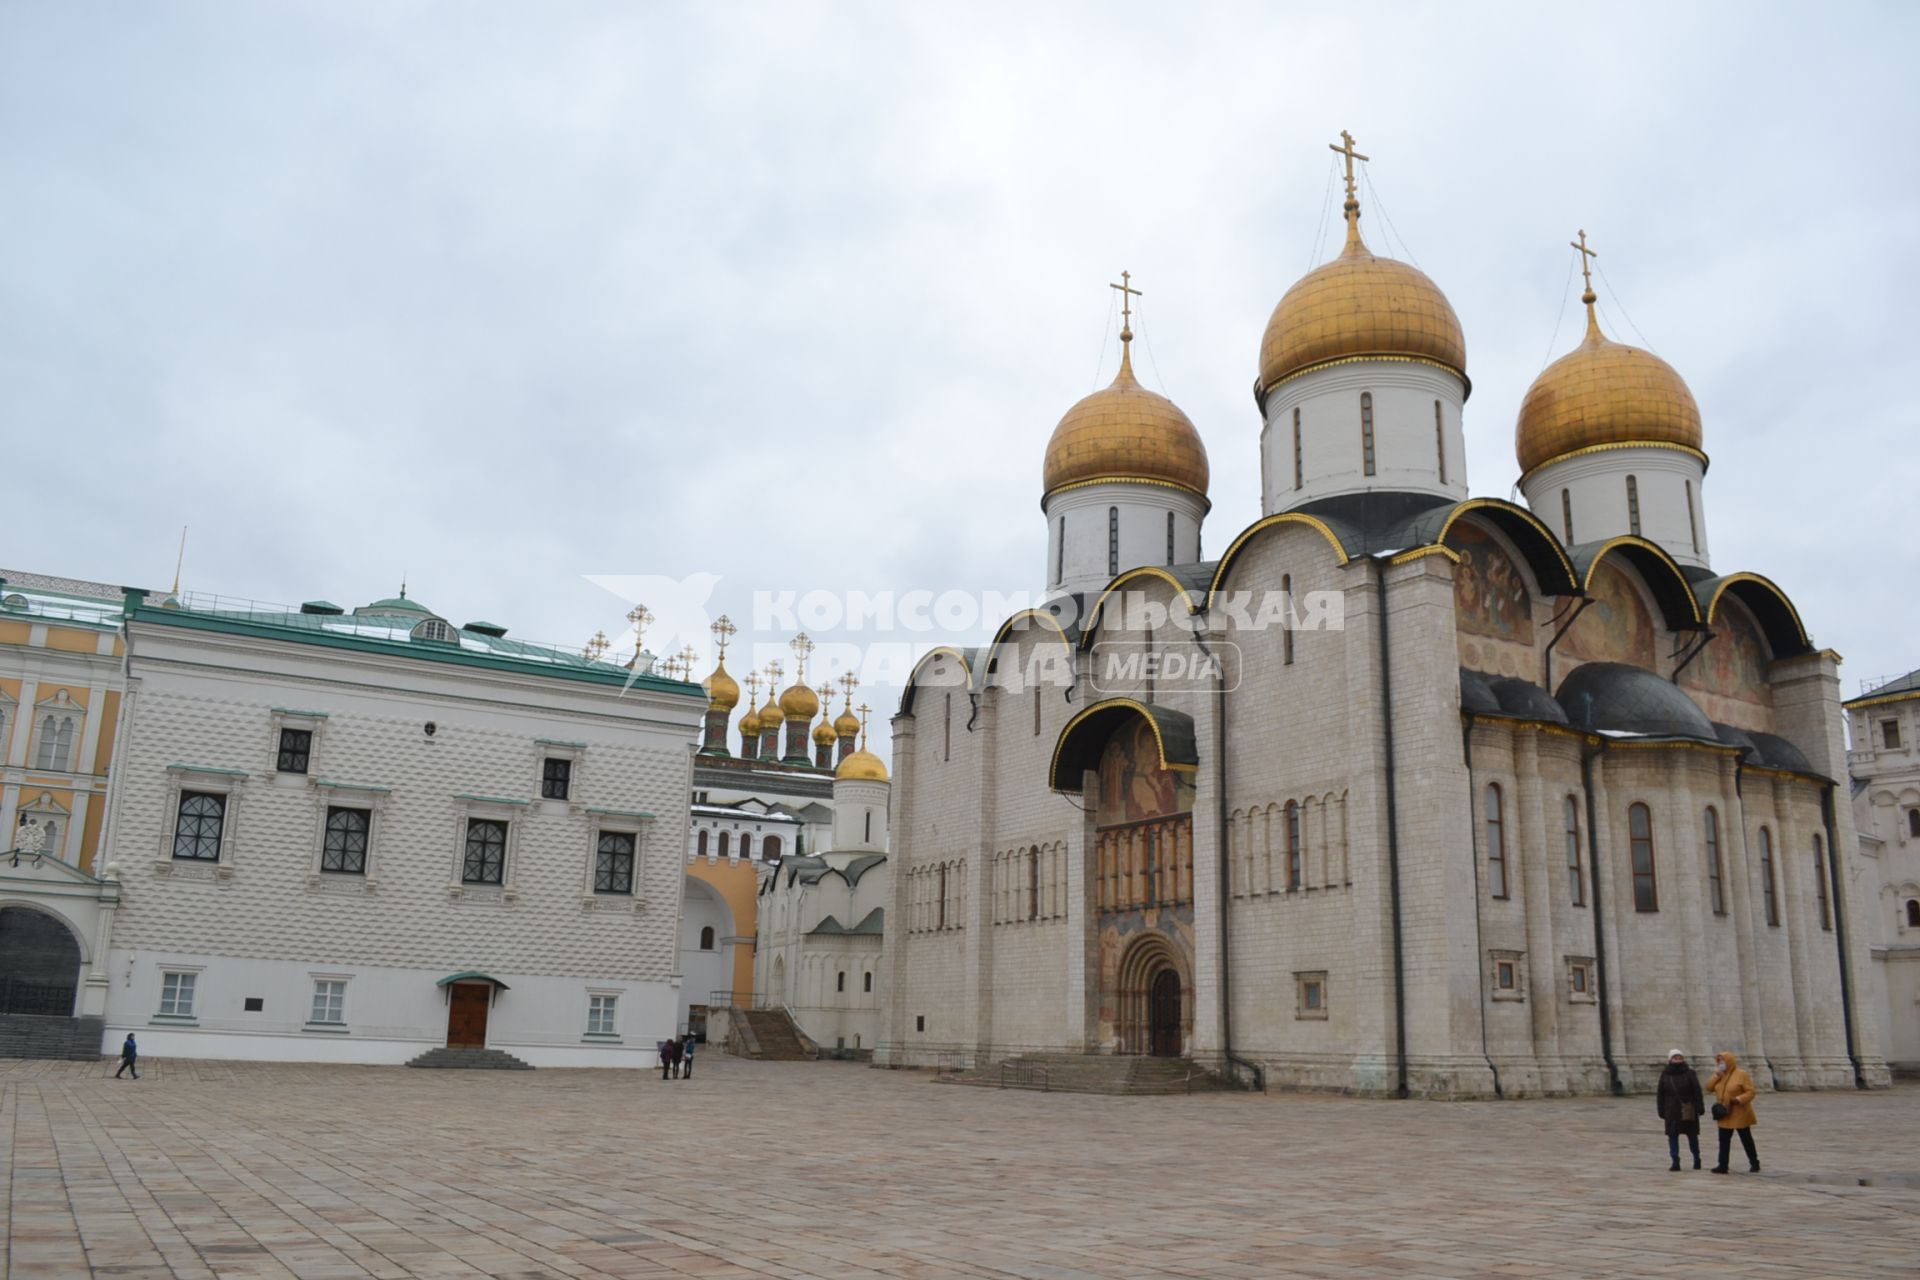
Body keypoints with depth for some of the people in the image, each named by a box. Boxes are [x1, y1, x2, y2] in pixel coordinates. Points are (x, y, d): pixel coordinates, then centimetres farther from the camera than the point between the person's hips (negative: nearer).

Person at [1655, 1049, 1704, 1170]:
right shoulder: (1665, 1075, 3)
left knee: (1692, 1135, 11)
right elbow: (1660, 1094, 5)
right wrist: (1661, 1110, 1)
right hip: (1672, 1111, 2)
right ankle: (1675, 1162, 5)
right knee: (1672, 1136, 0)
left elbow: (1697, 1092, -6)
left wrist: (1699, 1107, -12)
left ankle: (1696, 1158, 30)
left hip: (1688, 1110, -2)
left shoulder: (1689, 1073, -4)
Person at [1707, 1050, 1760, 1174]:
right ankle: (1722, 1165, 5)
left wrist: (1739, 1099, -28)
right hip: (1724, 1114, 6)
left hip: (1740, 1114, -6)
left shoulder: (1741, 1074, -12)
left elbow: (1750, 1092, -14)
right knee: (1724, 1140, 3)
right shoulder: (1720, 1075, 9)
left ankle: (1754, 1164, 23)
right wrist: (1717, 1075, -10)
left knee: (1746, 1140, 8)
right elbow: (1709, 1087, 1)